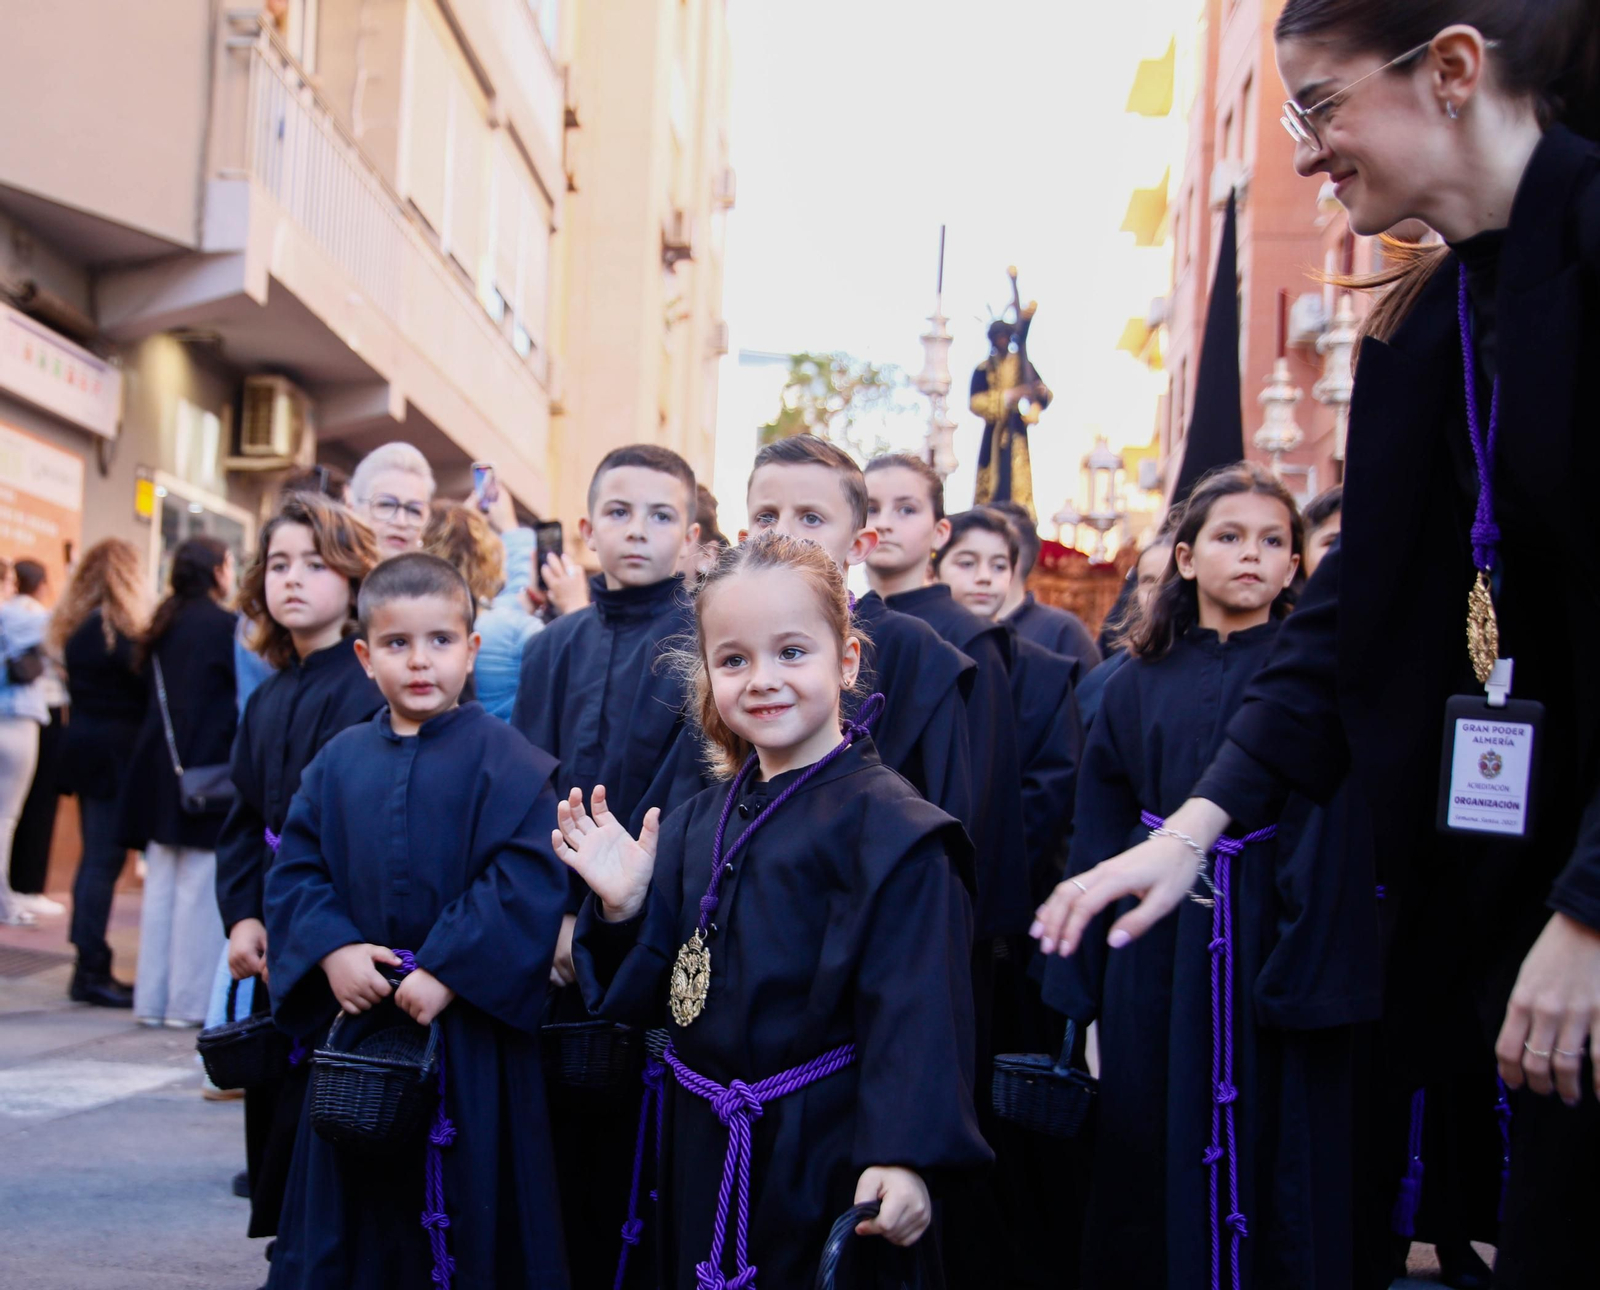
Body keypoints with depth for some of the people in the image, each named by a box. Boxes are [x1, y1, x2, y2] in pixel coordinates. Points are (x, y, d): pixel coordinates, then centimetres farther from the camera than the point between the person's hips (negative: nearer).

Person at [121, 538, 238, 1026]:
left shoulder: (164, 625, 10)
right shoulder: (222, 625, -11)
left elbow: (151, 686, 16)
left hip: (160, 767, 7)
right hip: (207, 771, -7)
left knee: (161, 884, 10)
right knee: (199, 887, -2)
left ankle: (153, 996, 12)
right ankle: (190, 999, 0)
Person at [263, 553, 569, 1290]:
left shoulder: (505, 762, -7)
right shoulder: (340, 762, 8)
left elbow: (529, 880, -16)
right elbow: (295, 869, 6)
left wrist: (448, 970, -20)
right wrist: (331, 950, -11)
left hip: (467, 1025, -4)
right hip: (358, 1012, 4)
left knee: (468, 1208, 3)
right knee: (354, 1207, 13)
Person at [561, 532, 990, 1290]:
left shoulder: (888, 825, -14)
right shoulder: (702, 822, 7)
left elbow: (914, 1005, -20)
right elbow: (653, 991, 10)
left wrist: (905, 1156, -29)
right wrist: (622, 909, -8)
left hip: (830, 1163, -6)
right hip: (708, 1163, 6)